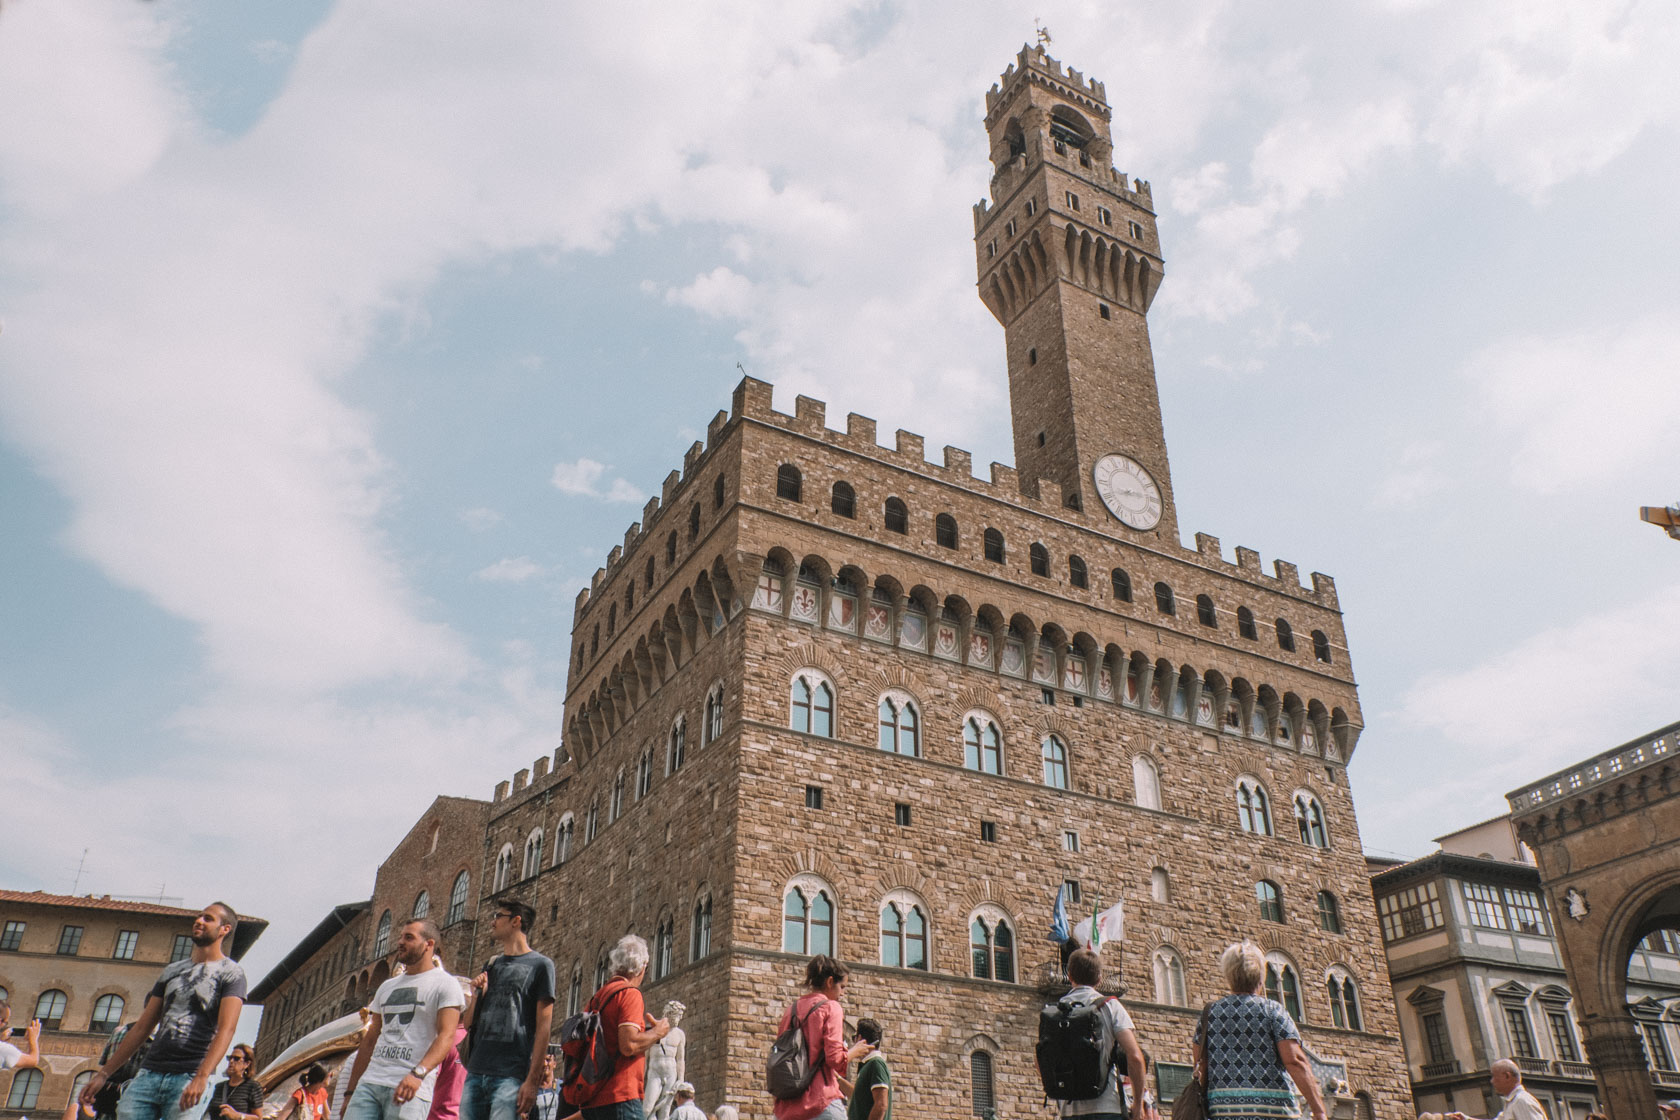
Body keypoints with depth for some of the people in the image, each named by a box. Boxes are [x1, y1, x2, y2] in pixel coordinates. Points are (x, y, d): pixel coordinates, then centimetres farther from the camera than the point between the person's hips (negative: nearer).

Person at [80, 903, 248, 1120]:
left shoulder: (231, 973, 1)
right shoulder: (172, 971, 21)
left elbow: (226, 1029, -12)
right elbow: (142, 1027, 22)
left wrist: (202, 1077, -26)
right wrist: (103, 1074, 16)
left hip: (189, 1078, -6)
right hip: (148, 1073, 6)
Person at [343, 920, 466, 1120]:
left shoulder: (444, 984, -1)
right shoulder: (387, 987, 21)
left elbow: (446, 1036, -13)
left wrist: (418, 1073, -28)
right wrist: (351, 1092, 17)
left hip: (410, 1089, -6)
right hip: (369, 1082, 6)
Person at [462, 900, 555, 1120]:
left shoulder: (539, 965, 1)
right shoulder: (491, 966, 20)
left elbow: (543, 1027, -5)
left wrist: (532, 1080, -12)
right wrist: (477, 995, 3)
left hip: (510, 1075, -6)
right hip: (476, 1071, 6)